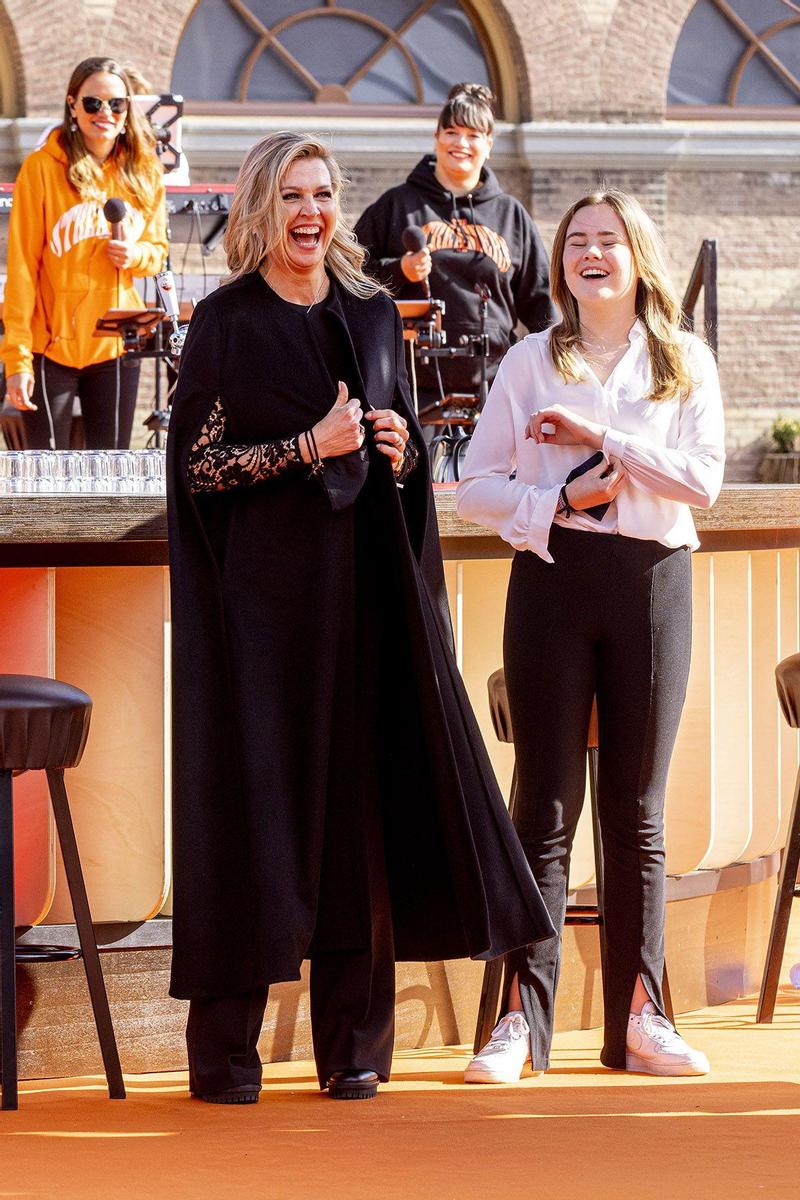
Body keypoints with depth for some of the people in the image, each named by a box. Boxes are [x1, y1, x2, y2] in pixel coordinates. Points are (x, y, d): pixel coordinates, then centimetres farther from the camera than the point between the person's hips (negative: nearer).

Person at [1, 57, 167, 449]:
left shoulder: (142, 172, 6)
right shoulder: (42, 168, -7)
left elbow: (157, 250, 17)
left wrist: (134, 255, -8)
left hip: (116, 345, 4)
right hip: (52, 344, -4)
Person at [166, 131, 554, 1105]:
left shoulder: (372, 314, 12)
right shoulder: (227, 322, -2)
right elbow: (197, 463, -7)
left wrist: (399, 447, -3)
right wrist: (308, 447, -16)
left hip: (365, 579, 4)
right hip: (265, 583, -4)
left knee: (361, 790, 1)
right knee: (255, 792, -5)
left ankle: (354, 1042, 7)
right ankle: (225, 1048, -1)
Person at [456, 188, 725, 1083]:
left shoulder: (686, 363, 8)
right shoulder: (530, 363, 8)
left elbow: (703, 479, -5)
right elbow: (476, 486, 2)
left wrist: (605, 440, -10)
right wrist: (560, 499, -12)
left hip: (652, 582, 1)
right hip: (553, 577, -1)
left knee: (636, 810, 5)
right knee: (547, 806, -2)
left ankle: (637, 1017, 8)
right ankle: (522, 1016, -3)